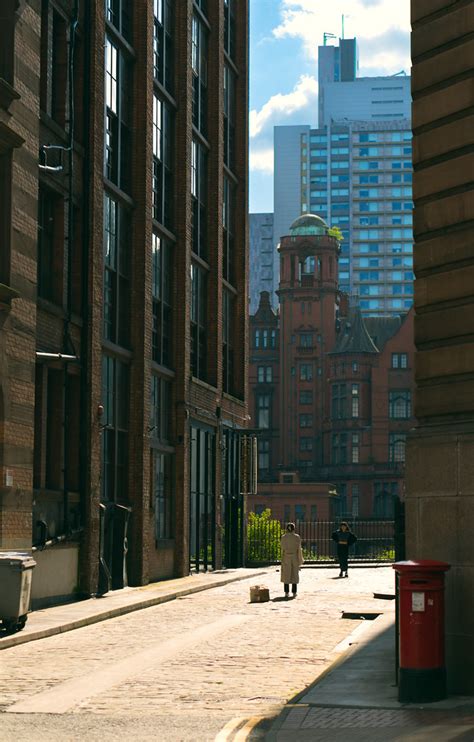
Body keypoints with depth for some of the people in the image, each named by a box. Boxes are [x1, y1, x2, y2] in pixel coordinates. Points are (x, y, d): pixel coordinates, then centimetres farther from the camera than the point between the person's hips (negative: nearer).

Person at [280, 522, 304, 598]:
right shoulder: (297, 537, -5)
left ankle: (286, 593, 4)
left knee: (286, 575, 7)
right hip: (295, 557, 0)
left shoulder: (283, 537, -6)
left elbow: (283, 549, -5)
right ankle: (294, 593, 7)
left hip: (286, 558, 0)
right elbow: (299, 549, -5)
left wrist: (282, 560, 5)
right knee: (294, 575, 8)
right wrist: (300, 560, 2)